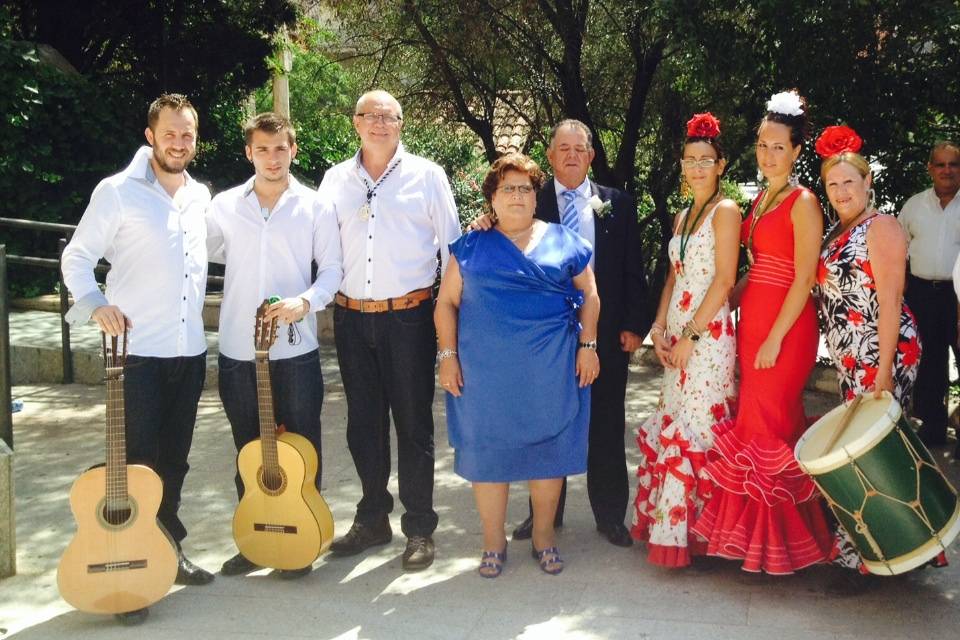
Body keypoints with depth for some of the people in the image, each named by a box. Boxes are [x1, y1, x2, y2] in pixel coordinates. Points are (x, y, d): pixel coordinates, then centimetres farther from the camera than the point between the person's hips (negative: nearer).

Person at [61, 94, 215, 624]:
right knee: (136, 462, -2)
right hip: (138, 351, -5)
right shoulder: (117, 192, -7)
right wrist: (96, 304, -20)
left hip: (190, 349, 5)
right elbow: (76, 258, -4)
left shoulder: (200, 196, 10)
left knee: (174, 458, 14)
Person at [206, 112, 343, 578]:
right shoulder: (224, 206, 5)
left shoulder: (315, 207, 0)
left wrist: (305, 301, -16)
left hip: (295, 348, -2)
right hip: (238, 350, 2)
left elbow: (332, 269, -1)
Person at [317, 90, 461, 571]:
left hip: (408, 315, -3)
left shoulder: (427, 176, 0)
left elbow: (451, 244, 2)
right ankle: (372, 519, 27)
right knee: (363, 423, 13)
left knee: (414, 423, 3)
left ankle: (419, 528, 14)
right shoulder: (336, 179, 8)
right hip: (352, 316, 3)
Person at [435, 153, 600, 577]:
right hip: (486, 370, 0)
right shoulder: (472, 247, 7)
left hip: (550, 368, 0)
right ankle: (493, 543, 18)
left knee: (548, 448, 6)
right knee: (488, 451, 5)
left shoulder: (564, 242, 8)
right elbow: (447, 302, 7)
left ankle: (544, 537, 23)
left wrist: (588, 345, -1)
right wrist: (448, 356, -2)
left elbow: (589, 295, 9)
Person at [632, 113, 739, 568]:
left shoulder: (725, 211, -6)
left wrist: (690, 335, -14)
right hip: (677, 334, 8)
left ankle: (694, 529, 4)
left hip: (707, 334, -8)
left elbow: (724, 279, -13)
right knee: (672, 424, 9)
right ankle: (668, 523, 18)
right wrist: (659, 329, 5)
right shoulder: (683, 216, 18)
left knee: (695, 427, -6)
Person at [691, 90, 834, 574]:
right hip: (751, 322, 8)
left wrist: (775, 338, -17)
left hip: (785, 328, -8)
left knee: (770, 425, -2)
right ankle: (754, 529, 24)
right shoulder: (760, 201, 15)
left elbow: (803, 279, -15)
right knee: (754, 420, 12)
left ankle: (780, 537, 12)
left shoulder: (802, 203, -10)